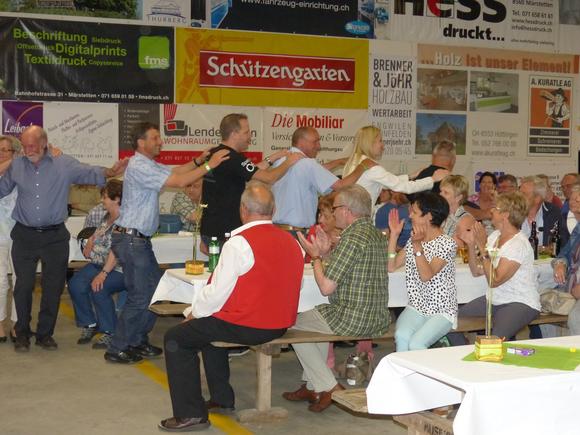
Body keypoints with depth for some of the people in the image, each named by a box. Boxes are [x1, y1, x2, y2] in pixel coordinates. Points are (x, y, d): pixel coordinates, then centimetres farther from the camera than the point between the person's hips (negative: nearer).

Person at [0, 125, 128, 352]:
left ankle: (45, 333, 21)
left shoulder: (64, 164, -3)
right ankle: (22, 334, 18)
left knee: (53, 287, 6)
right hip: (24, 236, 1)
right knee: (23, 286, 3)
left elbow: (89, 173, -16)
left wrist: (109, 172, -35)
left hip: (55, 237, -1)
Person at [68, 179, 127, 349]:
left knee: (98, 289, -31)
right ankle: (89, 324, 4)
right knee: (75, 284, -14)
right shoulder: (108, 217, 14)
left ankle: (110, 332, -12)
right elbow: (97, 235, 28)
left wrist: (103, 273, -29)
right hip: (99, 264, 9)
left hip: (119, 270, -9)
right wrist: (90, 242, 5)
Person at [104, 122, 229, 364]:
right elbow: (179, 181, -22)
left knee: (156, 288, 14)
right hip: (130, 239, -11)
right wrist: (209, 165, -17)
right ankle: (117, 349, 4)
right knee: (140, 296, -6)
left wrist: (198, 161, 3)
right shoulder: (139, 167, -17)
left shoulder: (148, 164, 16)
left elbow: (175, 172, 18)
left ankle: (138, 341, 23)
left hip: (139, 240, 11)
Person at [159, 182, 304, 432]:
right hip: (280, 325, 8)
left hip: (247, 326, -8)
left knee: (176, 338, 8)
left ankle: (190, 414, 7)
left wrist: (193, 313, 2)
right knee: (210, 327, 31)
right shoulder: (291, 242, 5)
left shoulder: (239, 243, -17)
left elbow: (217, 292, -16)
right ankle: (222, 400, 35)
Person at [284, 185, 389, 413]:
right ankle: (312, 386, 31)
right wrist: (327, 252, 12)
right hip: (378, 319, 9)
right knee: (318, 316, 31)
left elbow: (326, 287, -18)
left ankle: (329, 387, 10)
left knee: (294, 325, 11)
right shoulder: (377, 235, 9)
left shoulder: (351, 239, -20)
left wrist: (315, 256, -4)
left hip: (352, 321, -9)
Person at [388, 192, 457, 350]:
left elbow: (426, 276, -20)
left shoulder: (447, 244, -10)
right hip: (416, 307, 5)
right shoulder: (413, 241, 11)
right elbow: (391, 266, 4)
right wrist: (394, 235, 2)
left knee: (415, 344, -29)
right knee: (401, 337, -27)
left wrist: (418, 246, -28)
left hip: (441, 311, -5)